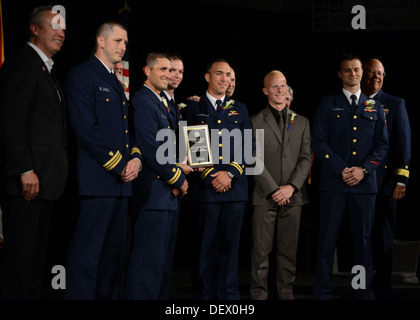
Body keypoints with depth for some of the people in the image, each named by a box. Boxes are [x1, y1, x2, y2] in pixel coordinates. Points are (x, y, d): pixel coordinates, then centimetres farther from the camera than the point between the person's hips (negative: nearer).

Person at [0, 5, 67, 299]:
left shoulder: (46, 69, 22)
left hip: (45, 181, 10)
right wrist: (25, 170, -20)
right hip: (28, 180, -10)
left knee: (37, 256, 10)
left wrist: (55, 173, 15)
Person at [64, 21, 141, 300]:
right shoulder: (82, 76, -5)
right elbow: (86, 129, -14)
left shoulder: (116, 84, 22)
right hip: (97, 180, -9)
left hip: (121, 182, 9)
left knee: (114, 253, 11)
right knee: (87, 254, -9)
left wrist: (136, 158, 3)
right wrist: (119, 166, -12)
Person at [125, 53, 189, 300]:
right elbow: (151, 149, -18)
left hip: (170, 194, 10)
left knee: (163, 260, 13)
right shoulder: (142, 101, -11)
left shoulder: (166, 105, 19)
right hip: (154, 194, -10)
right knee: (150, 260, -9)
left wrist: (181, 175, 3)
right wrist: (178, 180, -11)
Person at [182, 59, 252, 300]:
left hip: (235, 187, 2)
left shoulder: (239, 109, 15)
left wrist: (230, 173, -7)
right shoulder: (194, 108, 9)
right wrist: (210, 176, -9)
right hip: (205, 187, -2)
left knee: (231, 245, 2)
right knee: (207, 246, 0)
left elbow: (248, 146, 7)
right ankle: (204, 294, 6)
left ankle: (229, 295, 5)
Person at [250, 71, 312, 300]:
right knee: (261, 250, -1)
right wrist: (273, 190, -11)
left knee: (289, 249, 6)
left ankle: (286, 293, 14)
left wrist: (292, 187, -8)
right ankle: (259, 295, 5)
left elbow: (306, 159, 7)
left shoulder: (301, 122, 13)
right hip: (264, 196, -3)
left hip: (293, 196, 3)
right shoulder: (255, 122, 2)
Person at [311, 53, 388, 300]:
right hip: (333, 184, -2)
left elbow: (382, 145, 9)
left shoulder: (375, 107, 14)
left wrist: (363, 170, -6)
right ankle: (323, 293, 3)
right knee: (327, 241, -2)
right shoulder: (328, 104, 8)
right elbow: (318, 142, 0)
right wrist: (340, 169, -11)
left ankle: (365, 293, 11)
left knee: (363, 240, 5)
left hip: (365, 184, 2)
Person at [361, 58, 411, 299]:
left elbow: (403, 143, 1)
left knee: (383, 241, 2)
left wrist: (401, 180, -7)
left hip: (383, 183, -1)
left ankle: (382, 291, 9)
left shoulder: (395, 104, 6)